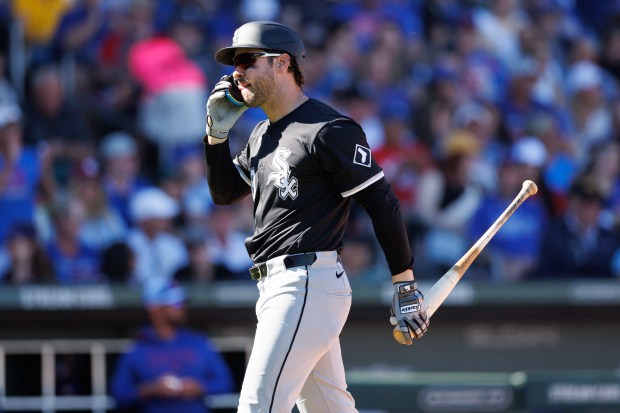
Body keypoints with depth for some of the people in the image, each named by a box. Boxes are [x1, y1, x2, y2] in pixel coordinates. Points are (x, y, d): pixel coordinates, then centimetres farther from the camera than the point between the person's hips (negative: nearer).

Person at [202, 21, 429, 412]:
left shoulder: (328, 130, -11)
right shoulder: (263, 134, 17)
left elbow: (383, 203, -12)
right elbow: (225, 192, 27)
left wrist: (406, 286, -12)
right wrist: (218, 132, 11)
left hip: (308, 286, -10)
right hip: (279, 288, 10)